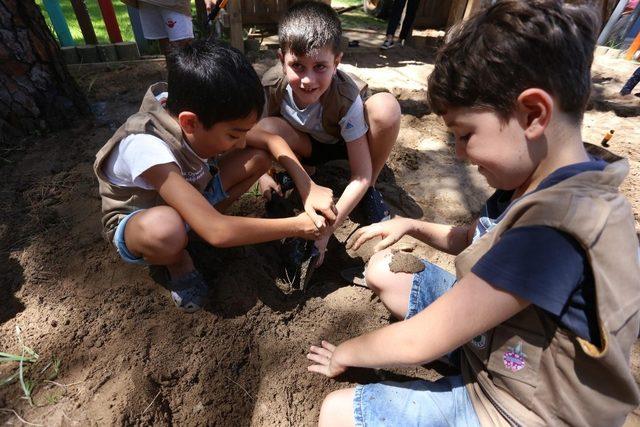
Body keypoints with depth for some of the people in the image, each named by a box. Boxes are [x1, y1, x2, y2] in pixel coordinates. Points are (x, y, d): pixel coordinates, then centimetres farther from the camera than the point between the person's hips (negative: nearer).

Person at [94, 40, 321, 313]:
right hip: (135, 222, -5)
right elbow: (217, 234, -44)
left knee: (260, 156, -13)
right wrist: (297, 226, -36)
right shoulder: (146, 147, -38)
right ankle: (177, 261, -7)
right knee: (165, 228, -44)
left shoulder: (203, 114, -22)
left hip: (189, 194, 5)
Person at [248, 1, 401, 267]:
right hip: (306, 147, 2)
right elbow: (256, 133, -8)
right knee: (267, 126, -31)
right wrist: (263, 173, -28)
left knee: (385, 107, -32)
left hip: (346, 143, -1)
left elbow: (361, 175, -30)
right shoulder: (272, 85, -25)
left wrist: (327, 229, -35)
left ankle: (370, 190, -9)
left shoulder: (347, 99, -33)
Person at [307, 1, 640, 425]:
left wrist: (342, 354, -11)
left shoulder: (558, 227, -37)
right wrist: (410, 225, -2)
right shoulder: (533, 181, -7)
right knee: (381, 272, 8)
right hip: (488, 331, 8)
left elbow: (417, 343, -30)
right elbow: (480, 240, 13)